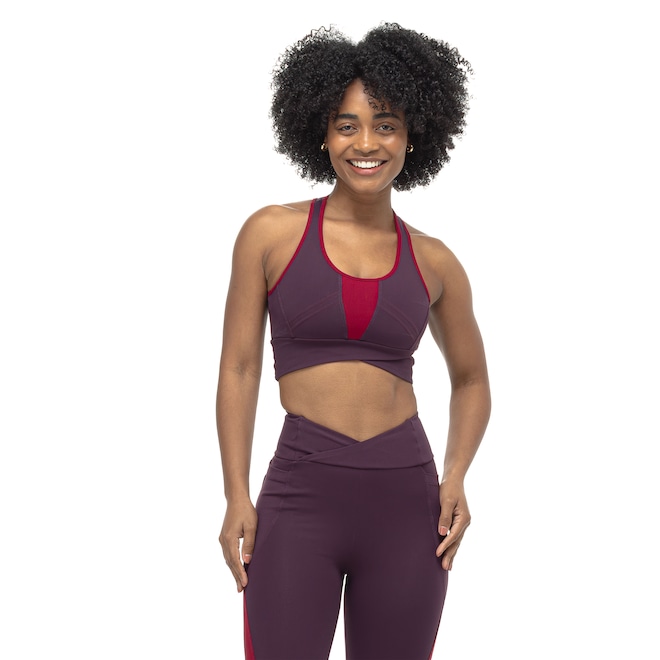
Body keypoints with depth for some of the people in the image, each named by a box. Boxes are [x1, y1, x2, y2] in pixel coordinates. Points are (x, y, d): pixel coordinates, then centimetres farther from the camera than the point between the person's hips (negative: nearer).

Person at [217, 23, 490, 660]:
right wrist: (237, 496, -5)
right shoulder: (272, 233, 1)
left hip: (405, 500, 2)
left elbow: (471, 381, 18)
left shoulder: (433, 263, 6)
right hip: (300, 495, -2)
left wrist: (456, 477, 2)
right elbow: (239, 369, 2)